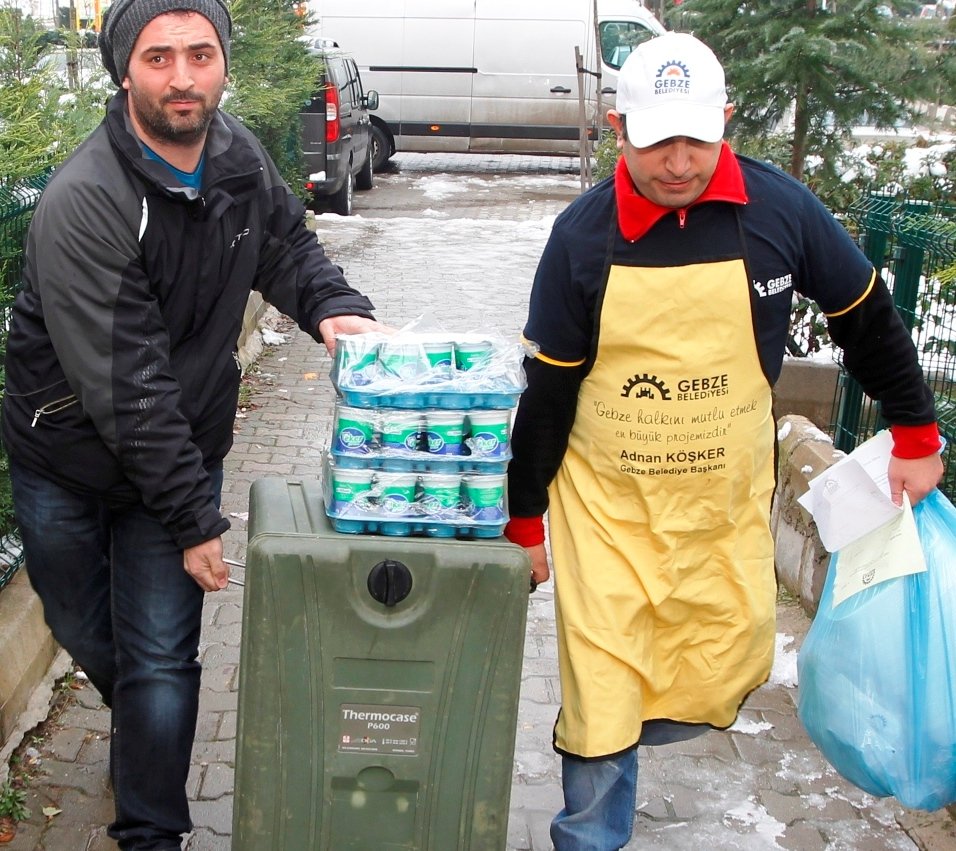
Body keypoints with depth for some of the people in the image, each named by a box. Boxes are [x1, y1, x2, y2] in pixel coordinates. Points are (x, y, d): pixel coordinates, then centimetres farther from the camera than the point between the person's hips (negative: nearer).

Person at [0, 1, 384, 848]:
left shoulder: (241, 156, -10)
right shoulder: (84, 203, -28)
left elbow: (287, 246, 10)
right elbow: (125, 387, -29)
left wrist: (333, 305, -13)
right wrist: (193, 519, -26)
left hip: (183, 455, 2)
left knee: (159, 663, 3)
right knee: (85, 635, 21)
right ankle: (142, 734, 53)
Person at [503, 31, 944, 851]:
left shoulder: (780, 208, -9)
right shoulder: (582, 235, -11)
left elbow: (867, 318, 6)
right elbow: (546, 391, -4)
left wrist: (916, 436, 11)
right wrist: (523, 522, 2)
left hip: (727, 505, 2)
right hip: (605, 504, -2)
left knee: (725, 676, 10)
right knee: (602, 687, 2)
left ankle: (599, 739, 41)